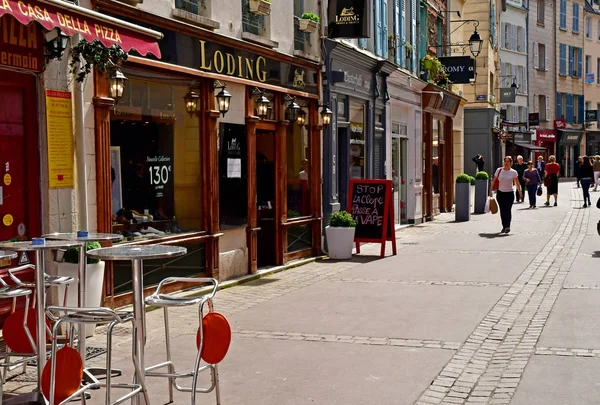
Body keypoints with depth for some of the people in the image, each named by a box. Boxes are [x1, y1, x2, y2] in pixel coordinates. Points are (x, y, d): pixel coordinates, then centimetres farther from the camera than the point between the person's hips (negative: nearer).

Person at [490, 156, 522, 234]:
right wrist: (491, 190, 2)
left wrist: (520, 192, 2)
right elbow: (493, 181, 6)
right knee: (502, 211, 6)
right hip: (500, 193, 2)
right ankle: (504, 226, 16)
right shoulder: (499, 170, 2)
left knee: (508, 210, -10)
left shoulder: (513, 172, -2)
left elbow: (517, 183, 6)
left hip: (509, 193, -2)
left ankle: (507, 226, -11)